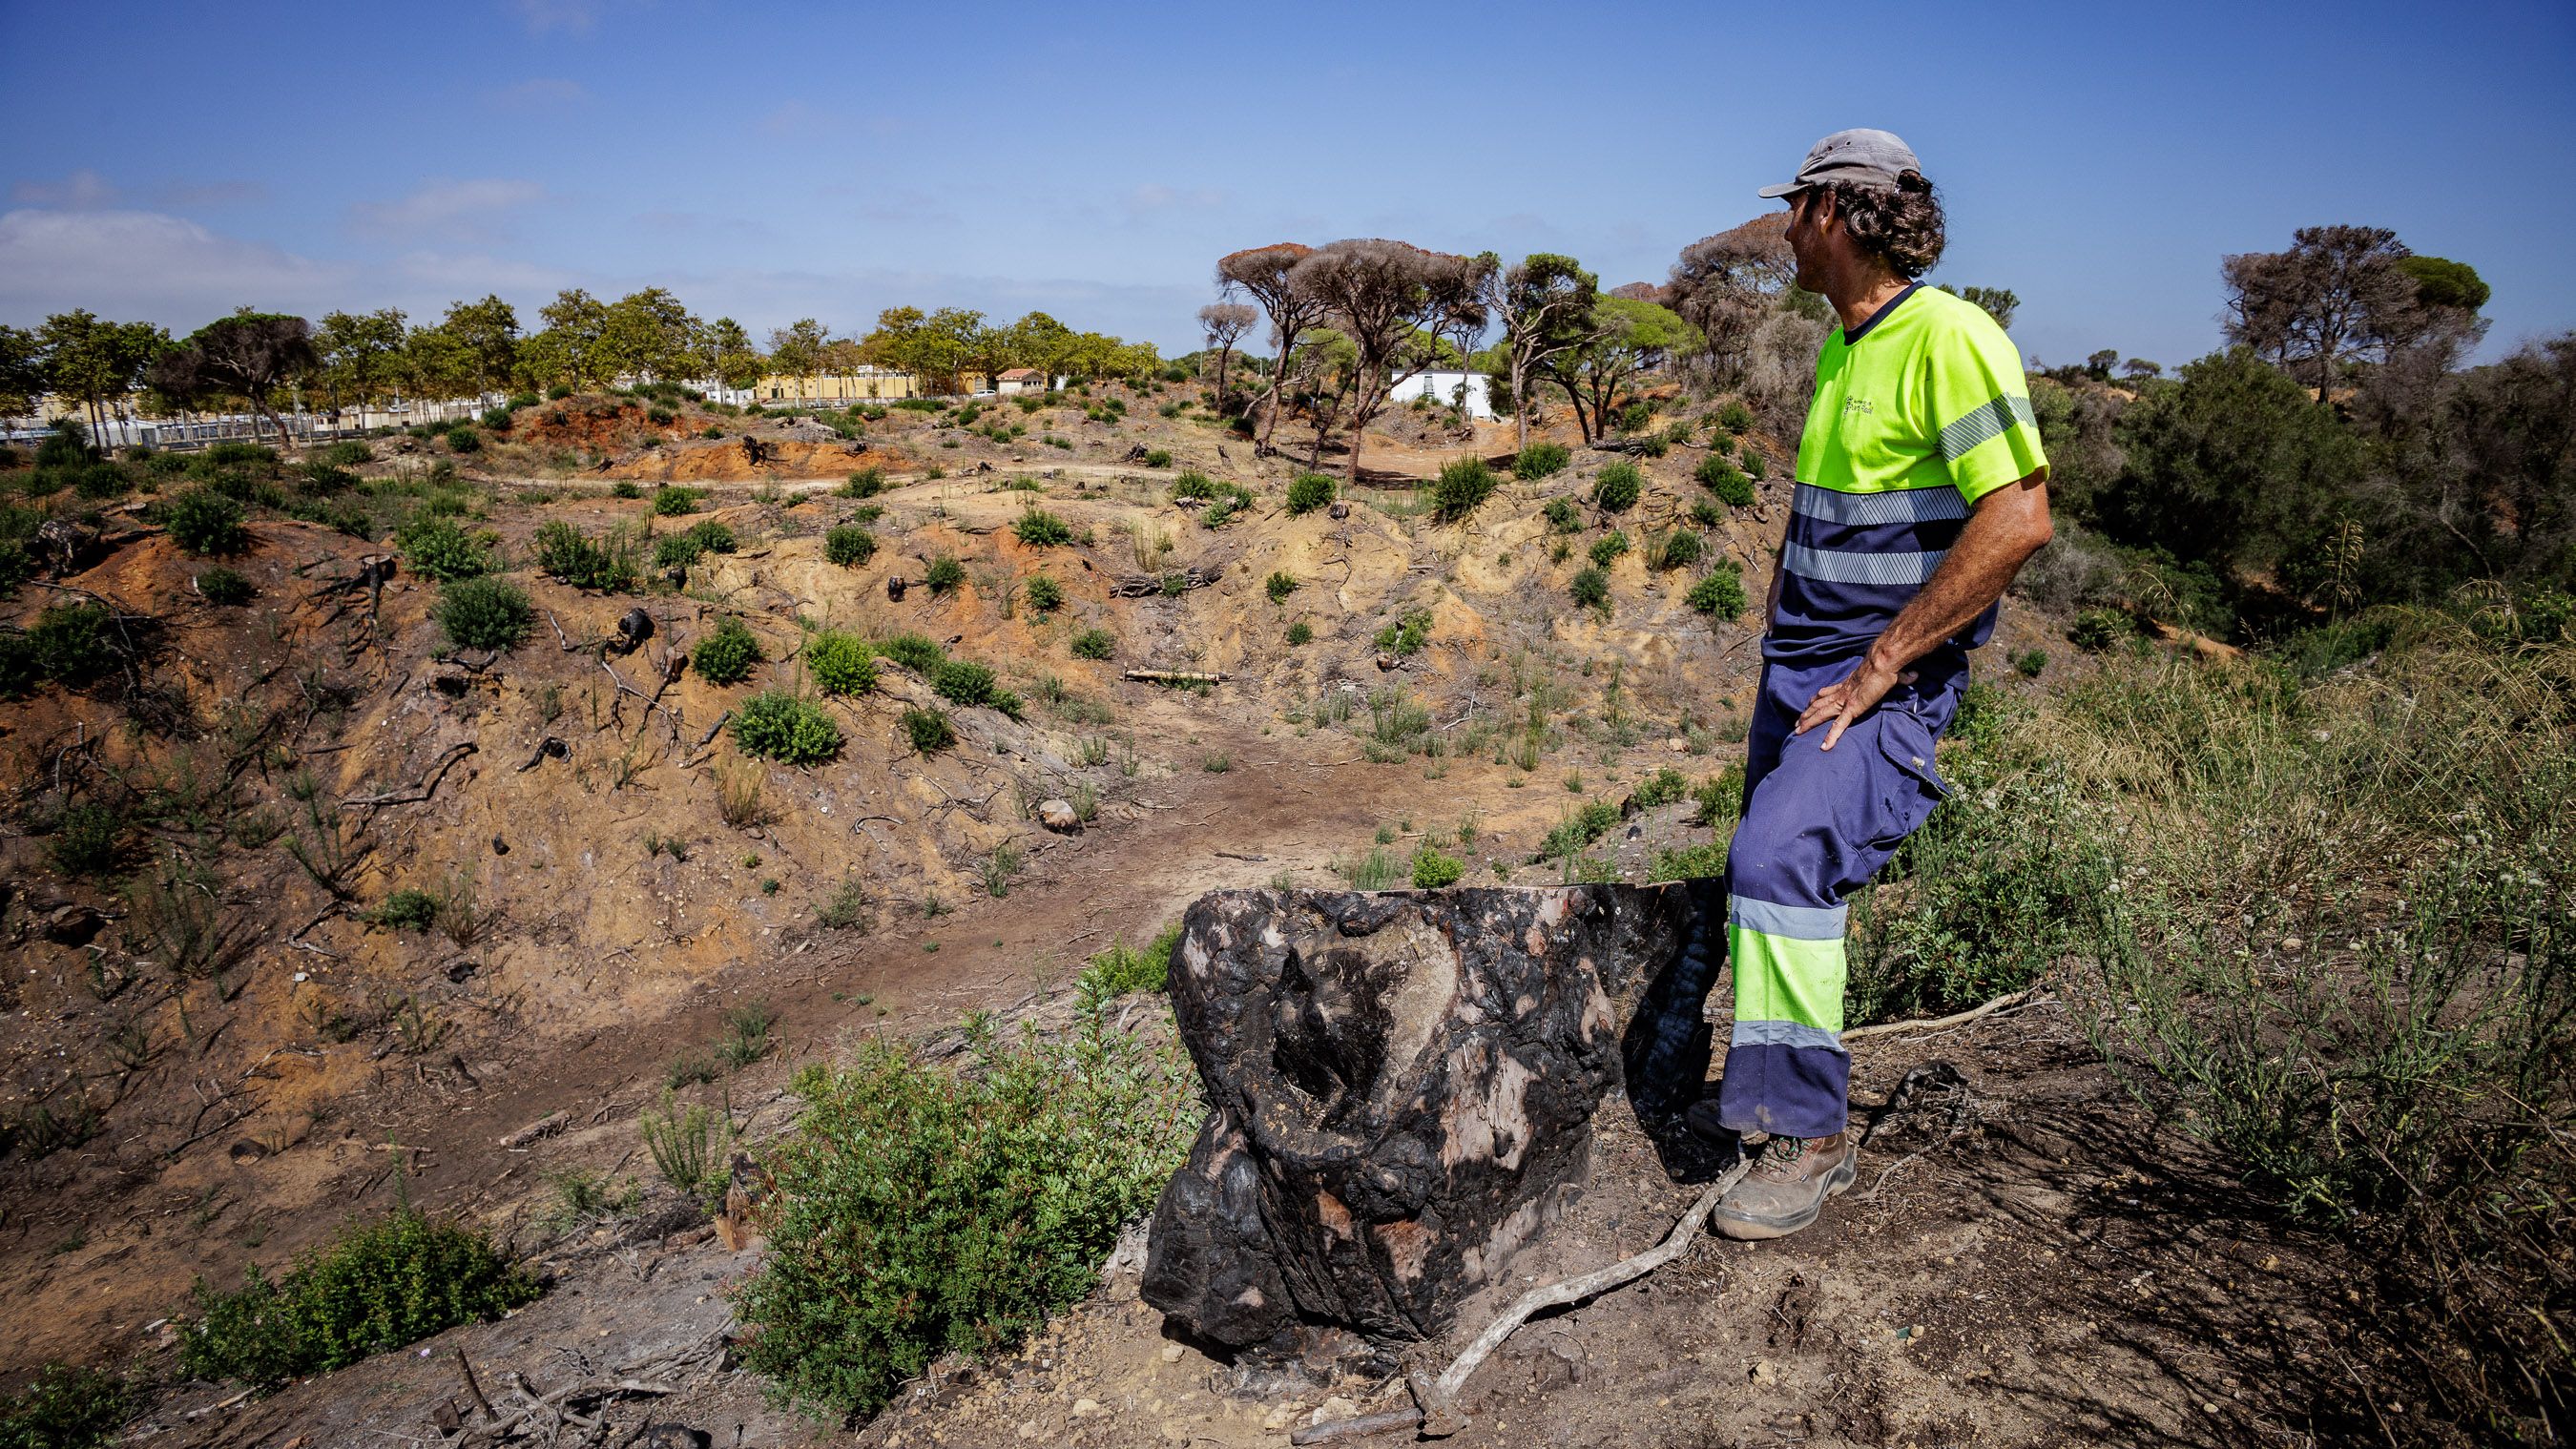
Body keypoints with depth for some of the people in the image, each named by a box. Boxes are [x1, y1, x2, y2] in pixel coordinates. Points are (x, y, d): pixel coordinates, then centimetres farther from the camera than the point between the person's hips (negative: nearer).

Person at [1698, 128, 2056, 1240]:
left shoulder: (1947, 337, -14)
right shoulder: (1842, 344, 15)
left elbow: (2019, 519, -22)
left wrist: (1881, 662, -22)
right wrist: (1783, 631, 16)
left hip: (1888, 682, -9)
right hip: (1799, 670, 9)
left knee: (1778, 858, -25)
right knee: (1771, 871, 15)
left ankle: (1811, 1135, -12)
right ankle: (1773, 1090, 34)